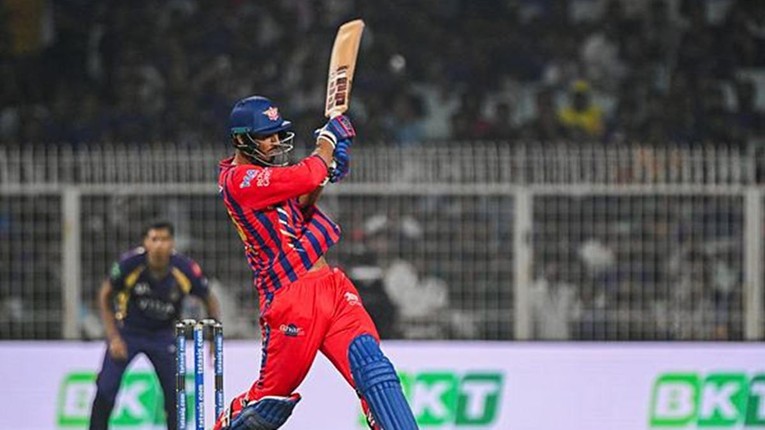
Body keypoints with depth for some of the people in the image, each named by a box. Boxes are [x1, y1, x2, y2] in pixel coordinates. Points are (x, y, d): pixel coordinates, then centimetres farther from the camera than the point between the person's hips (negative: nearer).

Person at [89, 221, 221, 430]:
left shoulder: (185, 269, -21)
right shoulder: (130, 264, -24)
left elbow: (210, 300, -3)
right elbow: (105, 297, -8)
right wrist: (113, 338, -12)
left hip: (162, 334, 1)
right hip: (127, 331, -1)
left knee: (175, 392, -4)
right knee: (106, 389, -11)